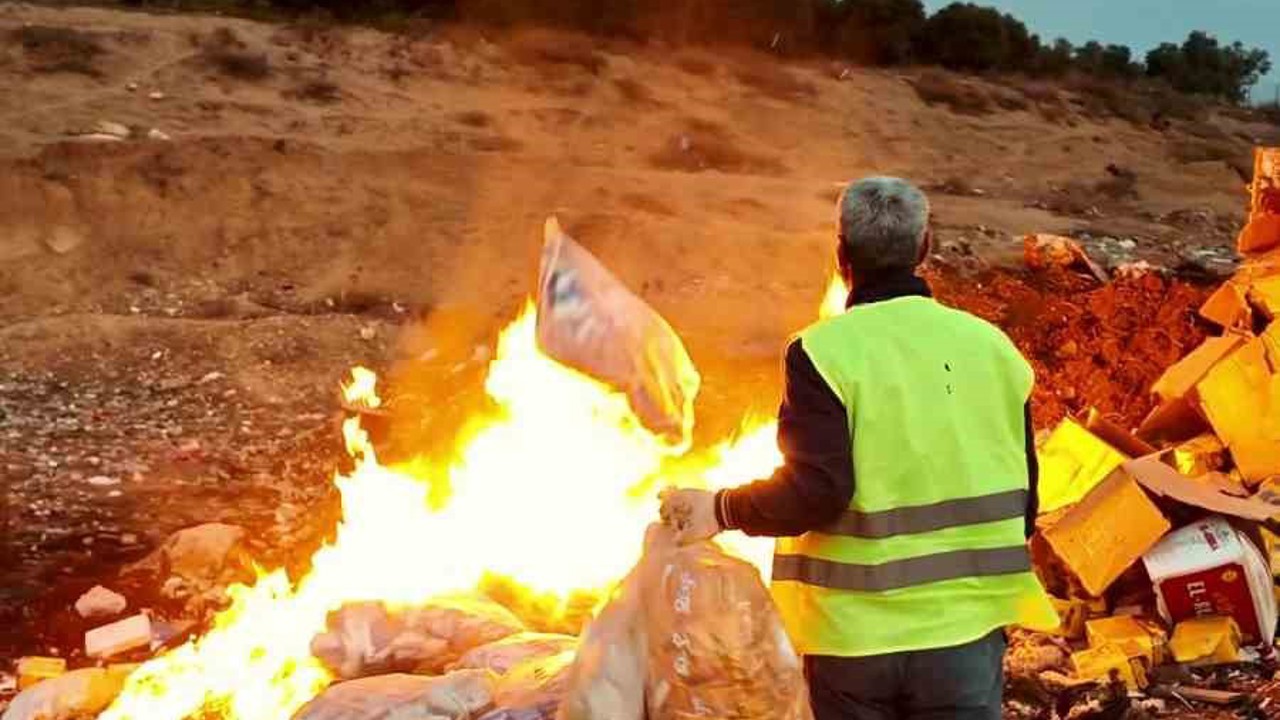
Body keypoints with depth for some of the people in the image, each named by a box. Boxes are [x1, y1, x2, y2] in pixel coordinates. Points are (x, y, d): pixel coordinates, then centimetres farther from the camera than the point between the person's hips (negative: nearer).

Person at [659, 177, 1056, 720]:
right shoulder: (990, 345, 2)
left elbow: (815, 491, -18)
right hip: (965, 625, 2)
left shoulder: (823, 351, -10)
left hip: (855, 633, -2)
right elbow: (1022, 496, 7)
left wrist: (721, 510, -2)